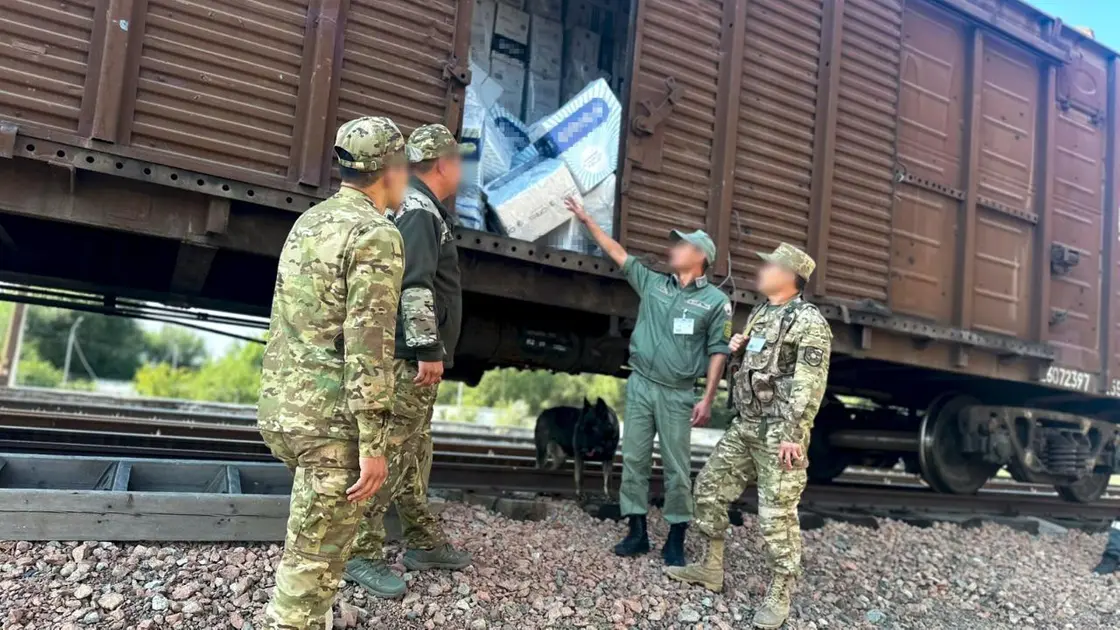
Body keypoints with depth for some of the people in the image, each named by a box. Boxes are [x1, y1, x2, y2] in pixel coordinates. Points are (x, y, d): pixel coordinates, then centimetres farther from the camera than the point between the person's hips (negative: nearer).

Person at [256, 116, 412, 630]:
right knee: (314, 557, 3)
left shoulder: (308, 221, 12)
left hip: (282, 410, 9)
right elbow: (369, 346, -20)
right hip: (332, 421, -9)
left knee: (312, 542, 26)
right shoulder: (376, 235, -14)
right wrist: (372, 442, -18)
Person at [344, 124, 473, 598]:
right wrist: (428, 350, -22)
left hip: (415, 356, 11)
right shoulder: (420, 211, -12)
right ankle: (362, 552, 3)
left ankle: (424, 542, 27)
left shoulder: (421, 209, 19)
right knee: (391, 452, -6)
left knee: (415, 451, 16)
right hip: (410, 356, -11)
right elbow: (415, 286, -23)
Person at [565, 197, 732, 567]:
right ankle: (637, 531, 17)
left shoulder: (715, 301, -1)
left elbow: (718, 353, -2)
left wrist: (707, 400, -9)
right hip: (639, 385, 4)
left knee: (677, 467, 2)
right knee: (634, 459, 6)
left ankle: (676, 538, 13)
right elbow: (618, 254, 14)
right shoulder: (653, 283, 9)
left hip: (677, 394, -4)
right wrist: (587, 221, 13)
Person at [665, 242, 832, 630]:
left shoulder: (808, 322, -11)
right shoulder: (758, 315, 15)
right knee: (710, 487, 12)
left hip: (780, 431, -9)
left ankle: (779, 597, 11)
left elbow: (809, 386, -18)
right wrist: (736, 353, 3)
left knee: (777, 514, -4)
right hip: (745, 426, 9)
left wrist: (793, 435, -23)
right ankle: (711, 569, 26)